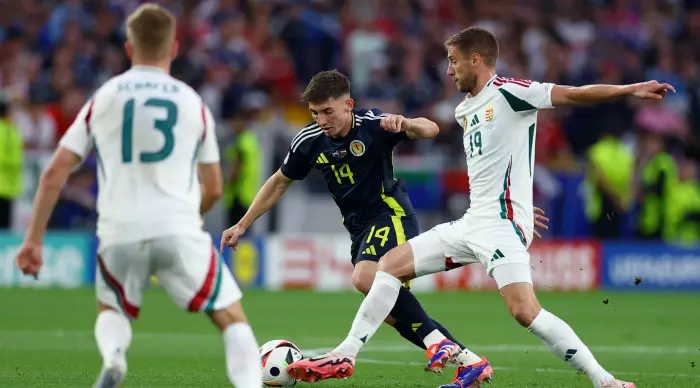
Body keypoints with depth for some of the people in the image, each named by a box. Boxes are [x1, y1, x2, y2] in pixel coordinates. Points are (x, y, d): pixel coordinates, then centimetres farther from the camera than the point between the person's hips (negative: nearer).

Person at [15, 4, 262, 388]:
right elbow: (213, 188, 17)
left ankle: (112, 357, -7)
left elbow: (55, 173, 8)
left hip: (119, 231, 1)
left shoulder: (104, 97, 11)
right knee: (232, 319, 10)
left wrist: (33, 239, 13)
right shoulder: (193, 102, 11)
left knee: (111, 311, 27)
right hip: (179, 228, -1)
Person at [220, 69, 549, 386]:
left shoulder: (373, 125, -18)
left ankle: (435, 339, -23)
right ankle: (464, 357, 12)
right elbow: (279, 183, 11)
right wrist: (242, 225, 9)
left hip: (390, 212, -7)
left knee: (365, 278, -31)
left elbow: (430, 130, -25)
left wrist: (403, 123, -47)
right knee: (390, 314, 3)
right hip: (359, 226, 7)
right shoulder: (309, 142, -3)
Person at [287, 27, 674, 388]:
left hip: (501, 224, -9)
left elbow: (572, 94, -19)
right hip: (471, 222, 9)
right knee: (391, 264, 9)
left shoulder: (507, 93, -9)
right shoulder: (464, 109, 18)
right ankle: (345, 356, 13)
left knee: (524, 311, -24)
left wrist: (630, 90, -29)